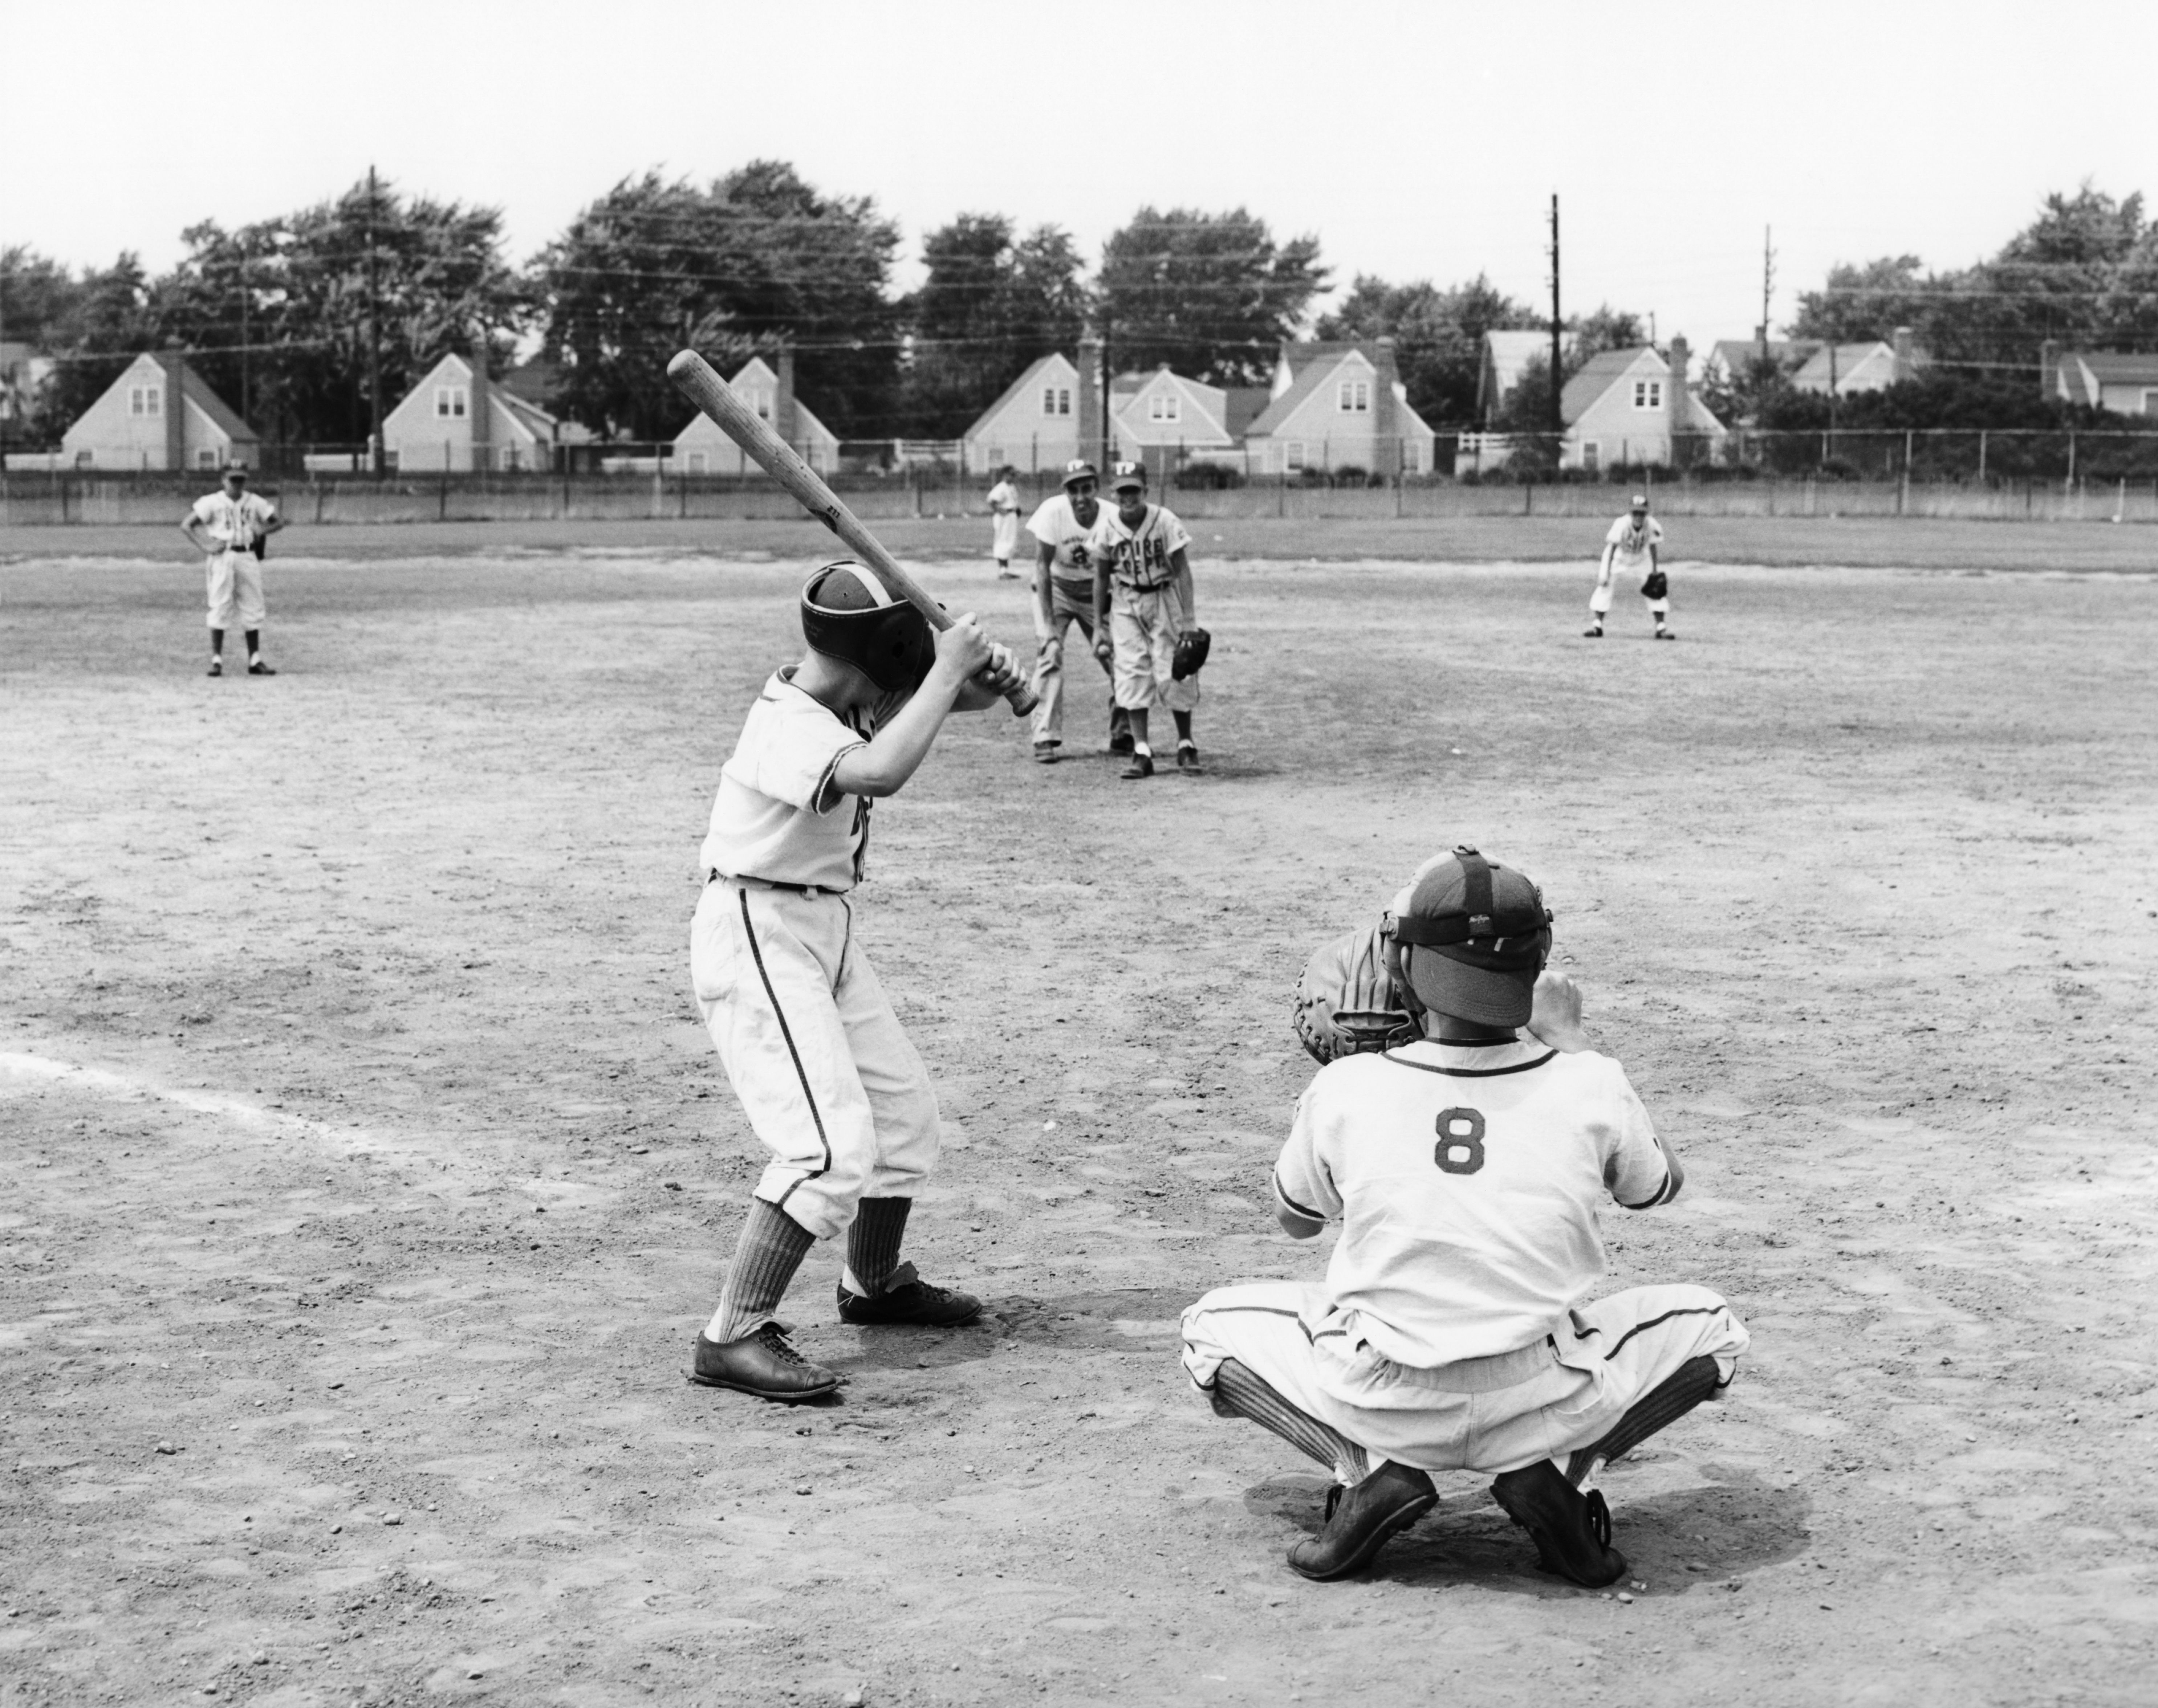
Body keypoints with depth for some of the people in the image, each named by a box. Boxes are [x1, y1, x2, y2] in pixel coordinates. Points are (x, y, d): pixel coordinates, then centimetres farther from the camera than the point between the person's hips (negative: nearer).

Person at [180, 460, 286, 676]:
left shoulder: (255, 502, 8)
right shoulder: (212, 502, -1)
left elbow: (280, 521, 13)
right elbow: (186, 526, -3)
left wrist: (264, 531, -6)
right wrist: (204, 548, -13)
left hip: (248, 558, 3)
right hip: (222, 558, -3)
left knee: (252, 609, 4)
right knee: (220, 609, -5)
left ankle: (255, 661, 11)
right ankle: (217, 660, -1)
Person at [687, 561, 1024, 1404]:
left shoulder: (847, 701, 1)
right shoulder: (788, 725, -27)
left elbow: (925, 699, 13)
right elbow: (879, 773, -44)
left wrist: (980, 680, -11)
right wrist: (946, 672, -33)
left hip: (825, 929, 10)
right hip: (758, 935, -10)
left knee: (904, 1113, 20)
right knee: (833, 1145, -20)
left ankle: (875, 1284, 42)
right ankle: (733, 1338, -17)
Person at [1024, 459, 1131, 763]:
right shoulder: (1053, 512, -25)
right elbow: (1042, 566, -19)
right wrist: (1048, 621, -23)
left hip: (1096, 592, 2)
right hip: (1056, 588, -1)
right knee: (1049, 654, -17)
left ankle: (1122, 736, 18)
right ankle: (1045, 738, -11)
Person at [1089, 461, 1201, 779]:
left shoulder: (1164, 520, -16)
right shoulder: (1106, 526, -7)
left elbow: (1182, 571, -12)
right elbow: (1101, 577, 3)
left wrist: (1188, 619, -18)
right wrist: (1099, 626, 4)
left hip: (1164, 599, -2)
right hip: (1125, 604, 2)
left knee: (1174, 674, -2)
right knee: (1131, 675, -3)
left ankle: (1186, 746, 16)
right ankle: (1141, 753, 2)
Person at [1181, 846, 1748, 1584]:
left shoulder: (1346, 1087, -5)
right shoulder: (1587, 1087, -4)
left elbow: (1296, 1218, 17)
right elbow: (1658, 1185, 20)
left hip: (1383, 1408, 0)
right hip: (1538, 1411, 0)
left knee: (1214, 1325, 26)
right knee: (1709, 1324, 25)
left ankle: (1367, 1468, 3)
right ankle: (1559, 1469, 4)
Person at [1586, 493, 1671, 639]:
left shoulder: (1652, 526, -27)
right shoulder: (1622, 524, -35)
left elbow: (1653, 548, -12)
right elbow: (1611, 548, -31)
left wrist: (1655, 572, -9)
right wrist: (1607, 572, -36)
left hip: (1641, 559, 2)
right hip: (1619, 557, -2)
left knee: (1657, 586, -5)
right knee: (1604, 584, -18)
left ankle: (1661, 628, 5)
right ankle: (1597, 626, -10)